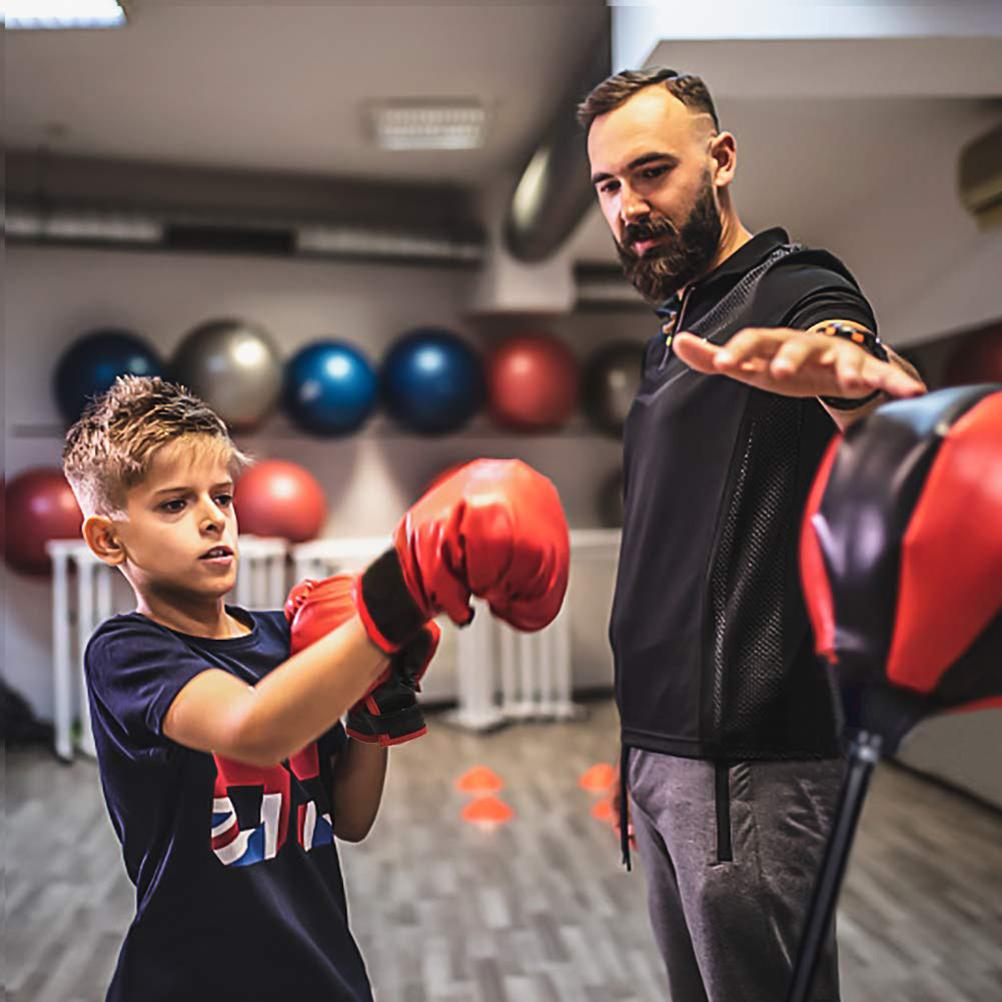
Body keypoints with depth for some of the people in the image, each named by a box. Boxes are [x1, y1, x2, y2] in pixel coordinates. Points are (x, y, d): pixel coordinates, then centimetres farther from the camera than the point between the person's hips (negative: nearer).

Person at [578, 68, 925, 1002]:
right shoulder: (675, 328, 17)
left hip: (750, 759, -8)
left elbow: (876, 409, -32)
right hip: (660, 749, 8)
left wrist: (844, 373, -57)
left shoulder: (795, 288, -8)